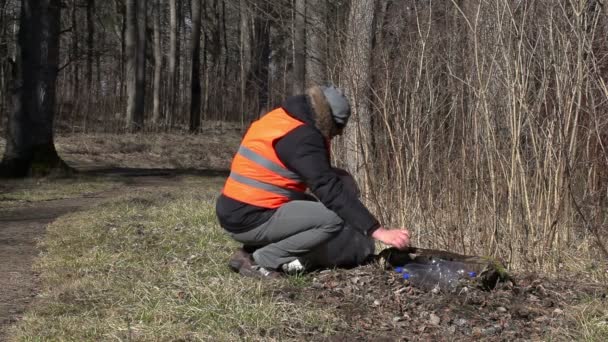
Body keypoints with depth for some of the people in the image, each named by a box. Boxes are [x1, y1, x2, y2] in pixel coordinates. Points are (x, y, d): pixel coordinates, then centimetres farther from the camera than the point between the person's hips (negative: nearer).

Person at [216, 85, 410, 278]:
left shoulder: (281, 120, 13)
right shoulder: (300, 137, -15)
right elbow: (331, 191, -21)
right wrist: (378, 231, -21)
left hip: (236, 211, 10)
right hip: (251, 219, -10)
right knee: (334, 219, -17)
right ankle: (261, 260, -7)